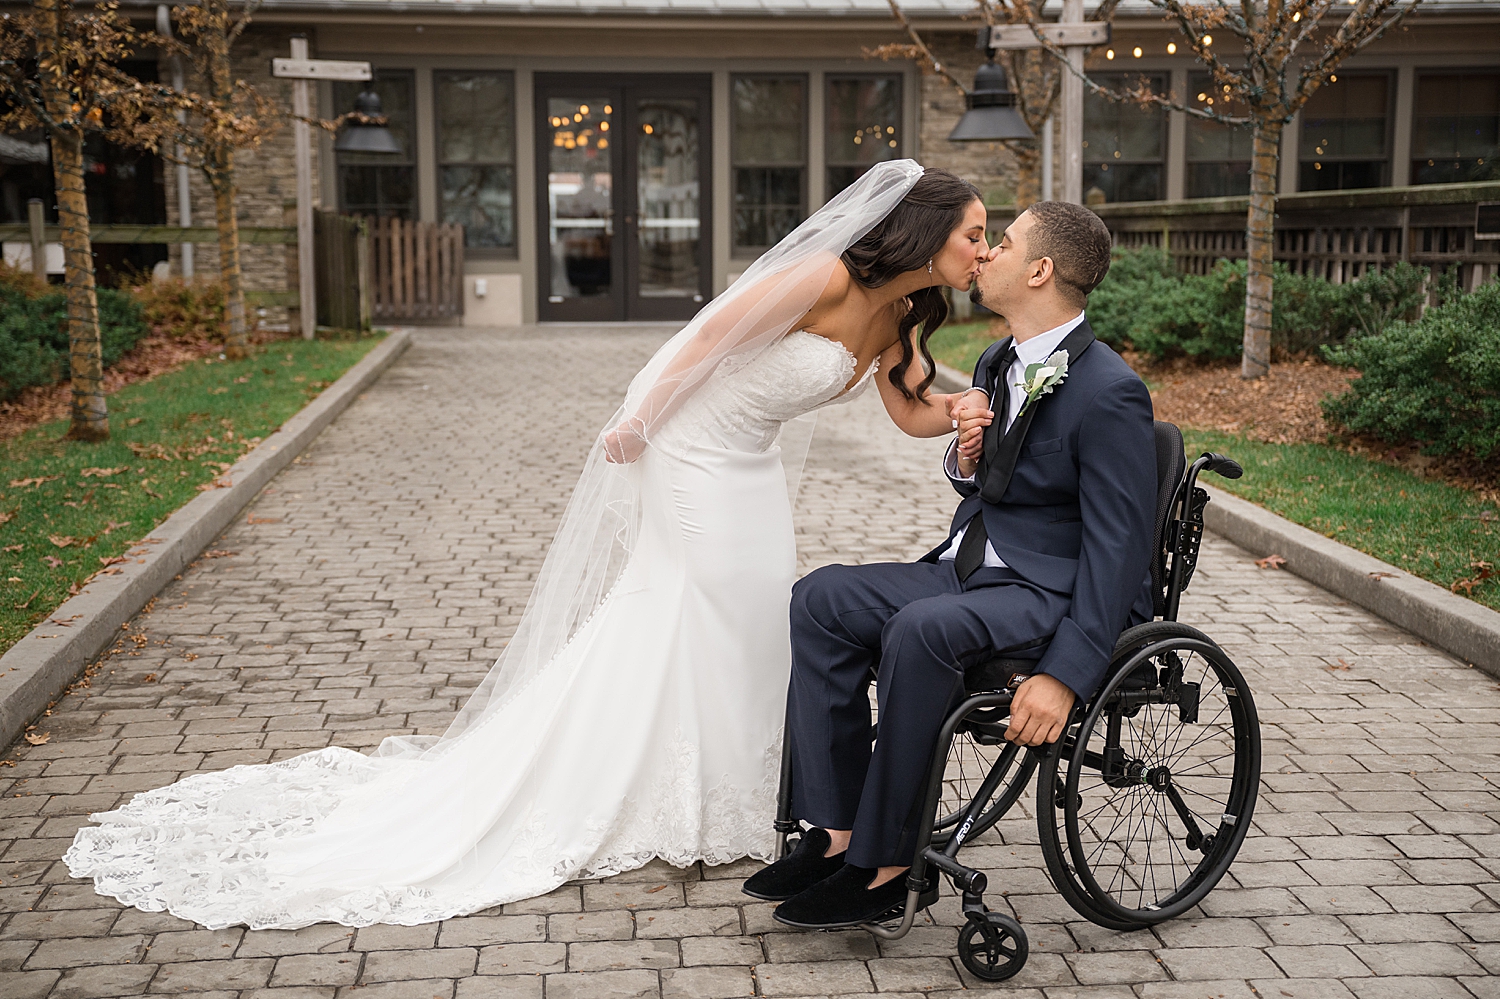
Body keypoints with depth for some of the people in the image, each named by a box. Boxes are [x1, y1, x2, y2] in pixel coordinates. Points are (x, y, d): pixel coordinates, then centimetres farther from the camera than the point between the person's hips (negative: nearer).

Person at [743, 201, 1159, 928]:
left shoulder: (1109, 392, -16)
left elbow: (1117, 548, -19)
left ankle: (886, 864, -20)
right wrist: (966, 455, -3)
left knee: (920, 630, -34)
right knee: (824, 597, -10)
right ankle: (838, 829, -12)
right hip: (971, 568, 9)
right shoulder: (997, 365, 11)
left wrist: (1064, 676, -28)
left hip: (1055, 591, -8)